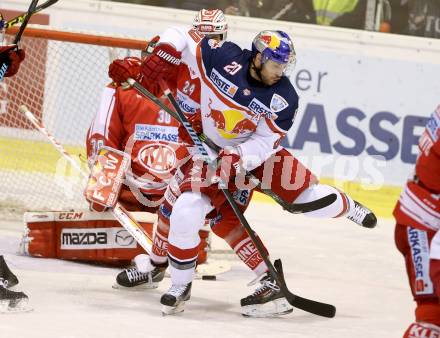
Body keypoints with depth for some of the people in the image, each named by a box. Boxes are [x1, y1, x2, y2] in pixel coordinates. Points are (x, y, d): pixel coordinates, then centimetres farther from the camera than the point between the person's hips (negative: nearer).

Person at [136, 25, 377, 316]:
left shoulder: (284, 98, -18)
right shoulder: (223, 57, -21)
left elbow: (265, 141, -18)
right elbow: (181, 37, -11)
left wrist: (239, 159, -35)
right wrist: (163, 56, -28)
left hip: (257, 150, 1)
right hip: (211, 152, -1)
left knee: (309, 195, -9)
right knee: (184, 212, -22)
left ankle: (345, 206, 30)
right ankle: (180, 286, -1)